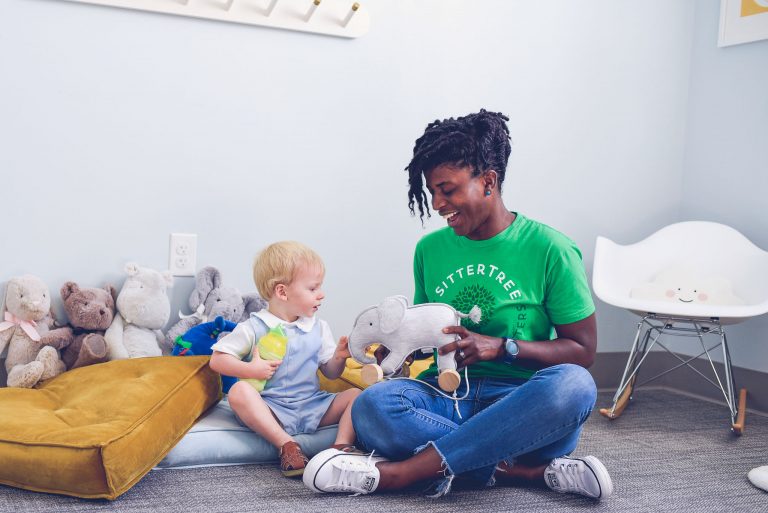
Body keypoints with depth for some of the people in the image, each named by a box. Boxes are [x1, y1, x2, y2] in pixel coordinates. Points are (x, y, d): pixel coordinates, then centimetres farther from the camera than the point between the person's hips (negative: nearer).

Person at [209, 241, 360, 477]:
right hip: (271, 409, -3)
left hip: (313, 407, 4)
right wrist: (250, 369, -18)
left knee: (355, 395, -13)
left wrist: (339, 357, -9)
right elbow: (217, 360, -3)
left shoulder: (319, 328, 9)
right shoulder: (254, 328, -3)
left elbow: (331, 373, 13)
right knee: (239, 391, -31)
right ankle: (286, 445, -37)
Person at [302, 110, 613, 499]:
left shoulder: (551, 250, -2)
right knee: (372, 407, -29)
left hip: (523, 407, -2)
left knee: (572, 384, -37)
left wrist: (501, 347, -16)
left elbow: (582, 350, -2)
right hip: (448, 397, 3)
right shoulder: (430, 249, 11)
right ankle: (531, 471, -27)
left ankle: (405, 470, -32)